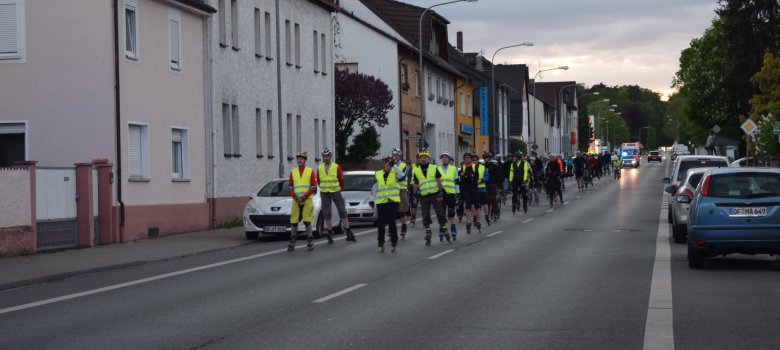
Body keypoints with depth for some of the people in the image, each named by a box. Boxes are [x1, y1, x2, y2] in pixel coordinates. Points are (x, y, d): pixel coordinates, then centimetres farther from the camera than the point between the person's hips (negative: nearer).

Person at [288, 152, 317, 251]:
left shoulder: (310, 171, 3)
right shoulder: (293, 172, 12)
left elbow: (313, 187, -2)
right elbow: (291, 187, 10)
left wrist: (304, 197, -11)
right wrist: (295, 197, -7)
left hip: (307, 200, -3)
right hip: (296, 201, 3)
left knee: (307, 222, -9)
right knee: (293, 222, 0)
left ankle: (310, 241, 1)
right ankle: (292, 243, 6)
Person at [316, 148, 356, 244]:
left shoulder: (336, 167, -4)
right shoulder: (319, 168, 1)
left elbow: (341, 179, 3)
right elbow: (318, 180, 11)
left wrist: (340, 189, 8)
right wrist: (323, 188, 11)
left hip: (335, 192, -2)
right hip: (324, 193, 2)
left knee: (342, 211, -3)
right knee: (326, 214, 3)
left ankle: (349, 234, 1)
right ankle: (330, 235, 12)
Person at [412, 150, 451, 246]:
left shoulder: (434, 168, 1)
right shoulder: (416, 171, 7)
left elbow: (439, 181, -1)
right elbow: (416, 185, 13)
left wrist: (440, 193, -7)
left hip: (435, 195, -2)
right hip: (424, 197, 2)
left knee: (440, 214, -1)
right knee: (426, 216, 3)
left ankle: (446, 233, 8)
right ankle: (428, 235, 13)